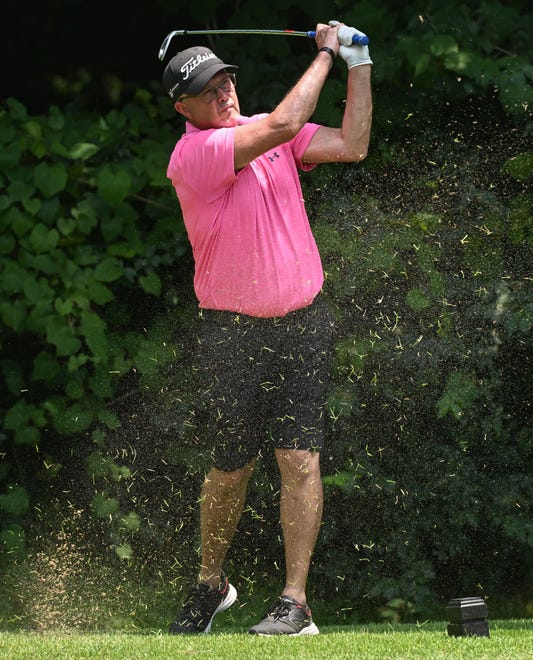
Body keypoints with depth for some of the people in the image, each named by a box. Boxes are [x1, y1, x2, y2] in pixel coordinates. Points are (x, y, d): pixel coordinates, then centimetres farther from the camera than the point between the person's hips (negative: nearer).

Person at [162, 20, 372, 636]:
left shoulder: (267, 133, 7)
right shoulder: (192, 155, -14)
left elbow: (350, 146, 3)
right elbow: (283, 126, -24)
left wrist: (358, 64, -2)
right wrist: (325, 54, -12)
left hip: (302, 322, 4)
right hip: (234, 332, -4)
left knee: (299, 460, -7)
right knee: (231, 468, 4)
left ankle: (295, 602, -6)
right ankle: (210, 583, 27)